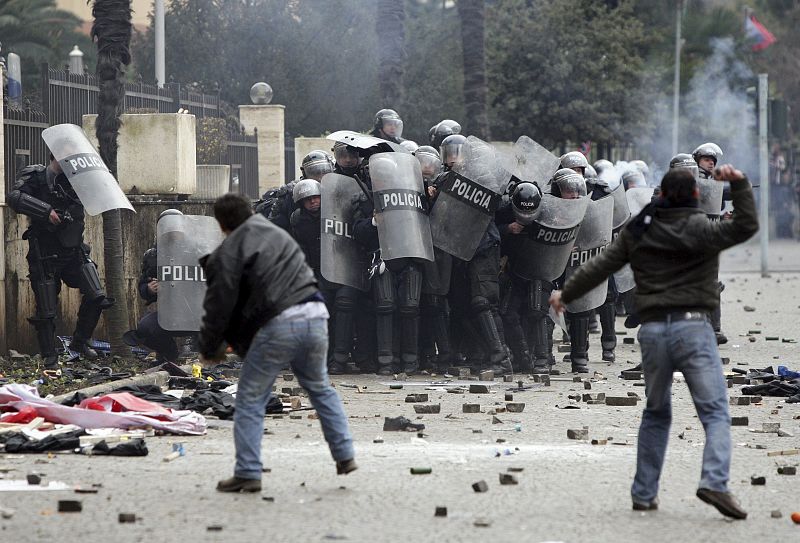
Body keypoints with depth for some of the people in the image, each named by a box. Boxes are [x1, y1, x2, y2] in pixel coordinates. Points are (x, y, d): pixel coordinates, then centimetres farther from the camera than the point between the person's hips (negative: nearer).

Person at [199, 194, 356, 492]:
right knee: (320, 388, 25)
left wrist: (209, 349, 15)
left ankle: (248, 473, 3)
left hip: (278, 325, -6)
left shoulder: (228, 254, -1)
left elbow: (219, 306, -1)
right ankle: (345, 456, 21)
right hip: (315, 316, 6)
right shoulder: (278, 234, 22)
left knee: (250, 400, 6)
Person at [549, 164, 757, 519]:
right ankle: (715, 482, -25)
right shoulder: (700, 230, -5)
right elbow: (746, 227, -12)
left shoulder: (638, 231, 9)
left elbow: (600, 266, 14)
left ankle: (644, 493, 18)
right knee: (715, 411, -5)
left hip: (652, 329, 4)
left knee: (656, 413, 18)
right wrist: (739, 184, -14)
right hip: (692, 327, -4)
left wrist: (566, 294, 27)